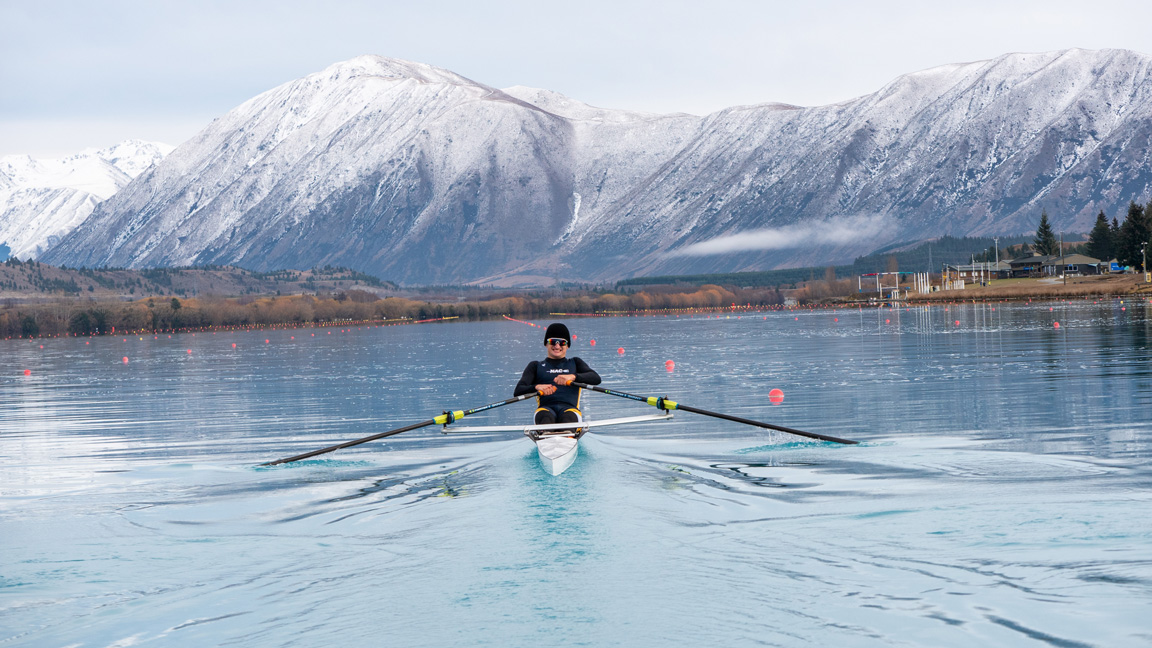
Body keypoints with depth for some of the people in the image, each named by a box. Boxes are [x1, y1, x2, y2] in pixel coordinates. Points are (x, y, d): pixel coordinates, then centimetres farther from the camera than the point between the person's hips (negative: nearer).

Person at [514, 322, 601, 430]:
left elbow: (596, 379, 7)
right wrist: (537, 387, -15)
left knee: (568, 417, -38)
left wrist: (573, 377, -14)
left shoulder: (575, 363, 28)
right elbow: (518, 391, 9)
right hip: (546, 407, -1)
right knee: (546, 418, -39)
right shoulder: (536, 366, 26)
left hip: (569, 408, 1)